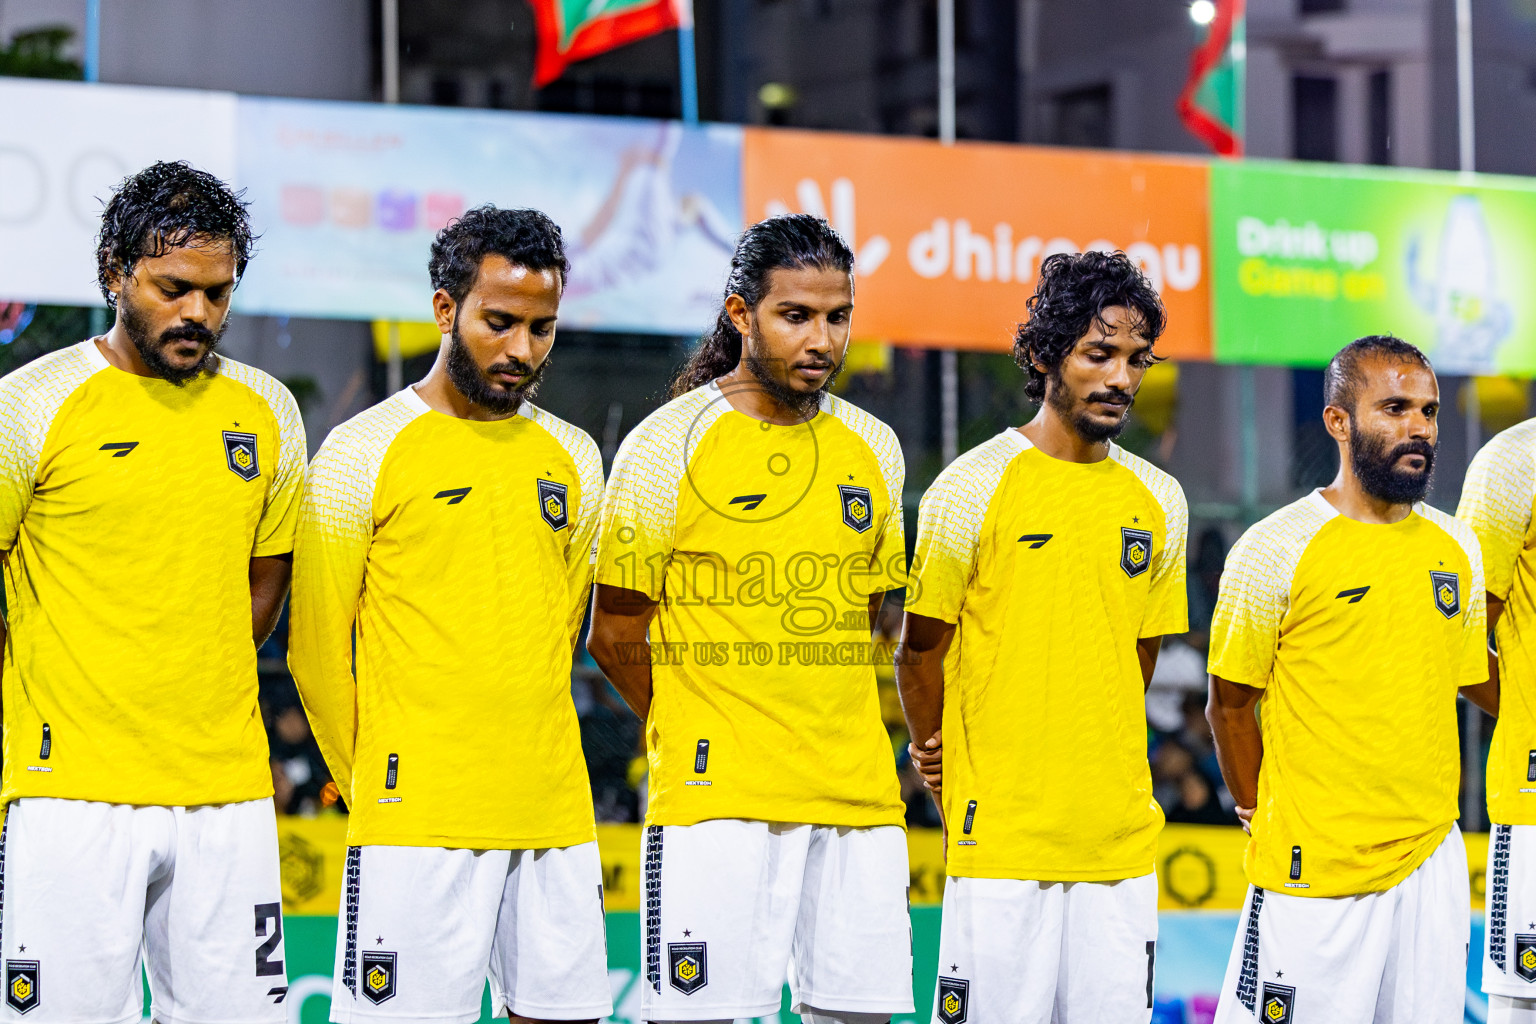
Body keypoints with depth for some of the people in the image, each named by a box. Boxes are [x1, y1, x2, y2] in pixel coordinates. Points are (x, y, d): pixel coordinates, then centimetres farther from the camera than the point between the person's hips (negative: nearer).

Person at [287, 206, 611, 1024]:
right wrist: (377, 786, 8)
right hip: (416, 827, -5)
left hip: (558, 819, 5)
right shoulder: (362, 454, -2)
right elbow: (317, 649, 2)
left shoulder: (573, 459, 13)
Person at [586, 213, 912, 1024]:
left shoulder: (873, 449, 12)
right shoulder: (669, 445, -3)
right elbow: (615, 634, 2)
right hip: (715, 801, -5)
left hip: (858, 798, 5)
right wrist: (700, 742, 8)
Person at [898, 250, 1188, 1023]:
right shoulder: (974, 487, -4)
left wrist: (1094, 775, 13)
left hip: (1121, 843, 4)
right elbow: (920, 653, 3)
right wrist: (956, 787, 8)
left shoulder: (1158, 502, 10)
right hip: (1000, 843, -4)